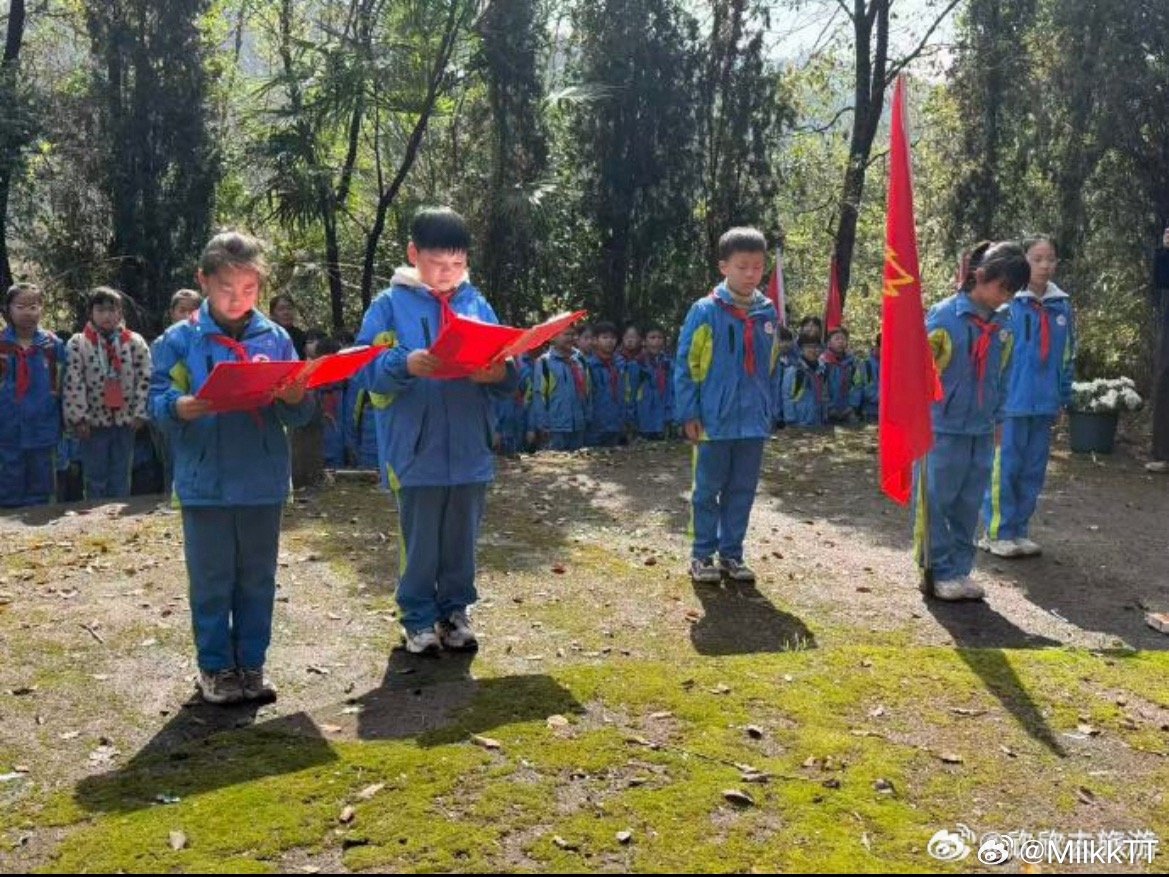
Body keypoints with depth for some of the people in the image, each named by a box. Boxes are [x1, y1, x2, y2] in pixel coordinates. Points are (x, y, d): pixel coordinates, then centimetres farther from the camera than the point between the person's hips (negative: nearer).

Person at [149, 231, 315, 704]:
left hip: (264, 481, 2)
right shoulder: (180, 339, -1)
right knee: (211, 580, 7)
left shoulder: (276, 337, 4)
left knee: (258, 579, 11)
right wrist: (179, 408, -26)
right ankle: (215, 666, 22)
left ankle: (252, 663, 24)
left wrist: (296, 398, -19)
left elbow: (299, 415, 4)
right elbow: (158, 399, -5)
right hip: (205, 482, -2)